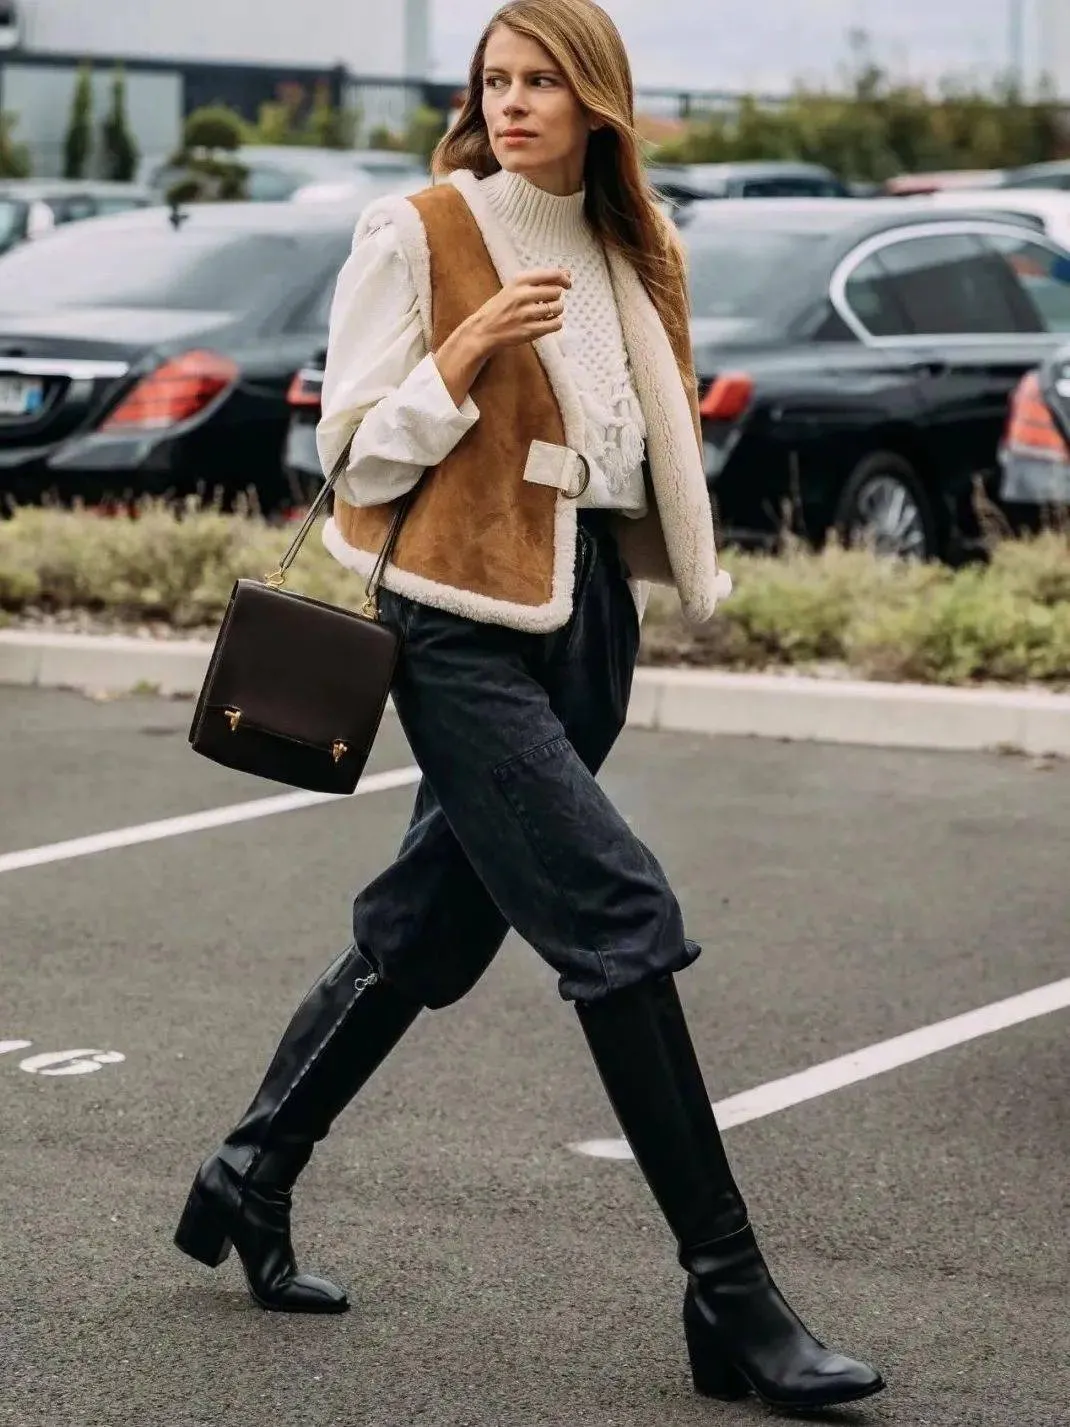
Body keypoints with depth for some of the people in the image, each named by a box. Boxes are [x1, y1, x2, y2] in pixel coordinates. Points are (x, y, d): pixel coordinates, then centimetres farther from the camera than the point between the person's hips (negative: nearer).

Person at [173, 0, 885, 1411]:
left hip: (590, 618, 7)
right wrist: (469, 348, -20)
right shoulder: (417, 234, -6)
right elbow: (358, 452, -7)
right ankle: (731, 1300, -12)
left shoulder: (634, 255, 12)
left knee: (430, 929, 13)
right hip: (463, 623, -7)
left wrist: (695, 580, 11)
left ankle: (251, 1180, 31)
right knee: (619, 919, -14)